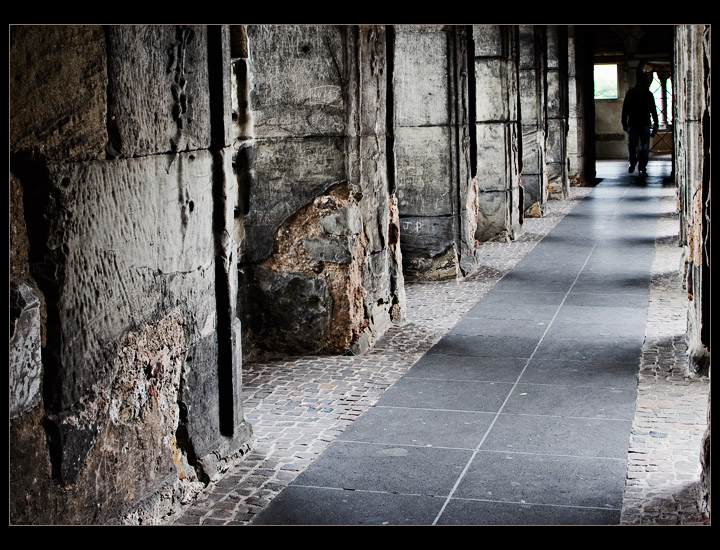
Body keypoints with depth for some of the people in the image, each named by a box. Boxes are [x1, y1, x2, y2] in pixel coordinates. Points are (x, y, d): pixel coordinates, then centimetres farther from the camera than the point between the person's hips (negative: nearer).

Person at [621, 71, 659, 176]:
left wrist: (655, 125, 7)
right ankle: (632, 163, 25)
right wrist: (624, 123, 1)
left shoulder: (649, 94, 8)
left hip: (645, 124, 1)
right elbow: (625, 109, 6)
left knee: (645, 148, -4)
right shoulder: (630, 93, 4)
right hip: (632, 124, -1)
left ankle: (642, 167, 3)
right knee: (632, 146, 0)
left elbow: (653, 111, 11)